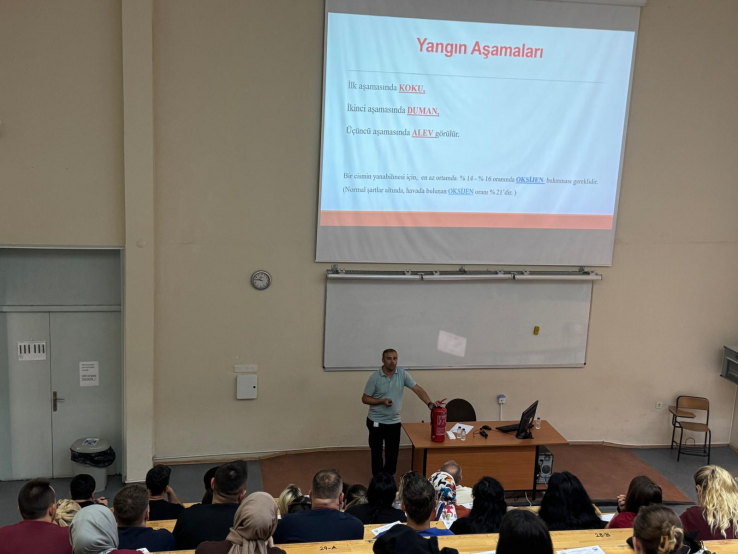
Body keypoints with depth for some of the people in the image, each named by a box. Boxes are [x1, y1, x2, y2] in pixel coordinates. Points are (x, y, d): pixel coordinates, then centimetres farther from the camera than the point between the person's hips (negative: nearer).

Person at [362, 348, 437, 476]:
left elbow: (417, 389, -10)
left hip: (394, 422, 2)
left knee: (393, 452, 10)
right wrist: (382, 401, -22)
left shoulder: (403, 374, -6)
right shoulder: (375, 377, -12)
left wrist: (429, 403, -26)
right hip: (376, 422, -2)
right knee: (376, 452, 11)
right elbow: (365, 398, -7)